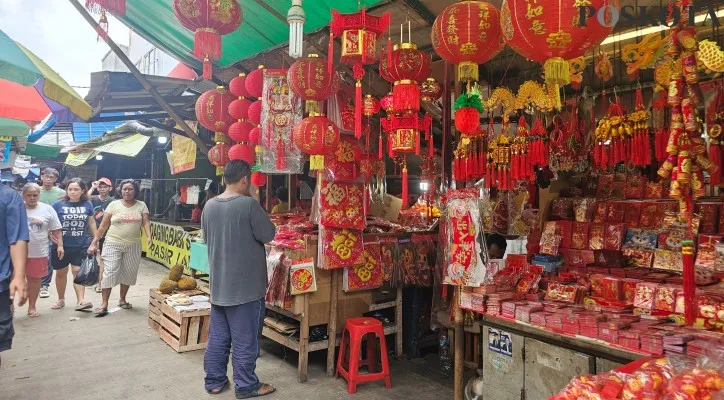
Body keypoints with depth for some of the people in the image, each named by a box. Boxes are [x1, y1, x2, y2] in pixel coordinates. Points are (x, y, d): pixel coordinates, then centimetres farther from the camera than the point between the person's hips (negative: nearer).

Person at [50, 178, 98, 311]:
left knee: (78, 271, -1)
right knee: (61, 272, 14)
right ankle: (61, 299, 30)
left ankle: (81, 301, -4)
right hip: (61, 245, 0)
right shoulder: (58, 204, -6)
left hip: (81, 246, 0)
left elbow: (92, 223, 7)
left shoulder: (88, 205, 0)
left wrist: (94, 242, 6)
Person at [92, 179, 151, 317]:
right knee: (110, 272, -6)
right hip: (113, 244, -2)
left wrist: (149, 236, -23)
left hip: (133, 245, 2)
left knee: (128, 273, 10)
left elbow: (146, 223, -5)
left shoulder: (141, 205, 3)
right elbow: (104, 226, 2)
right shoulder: (113, 205, 0)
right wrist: (94, 242, -1)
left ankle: (122, 300, 27)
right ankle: (104, 304, 0)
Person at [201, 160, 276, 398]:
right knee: (245, 340, 6)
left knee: (218, 336, 17)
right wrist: (258, 219, 4)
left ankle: (214, 381, 28)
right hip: (245, 285, -7)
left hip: (218, 284, 7)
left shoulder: (209, 205, 3)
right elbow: (269, 235, -12)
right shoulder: (248, 204, -19)